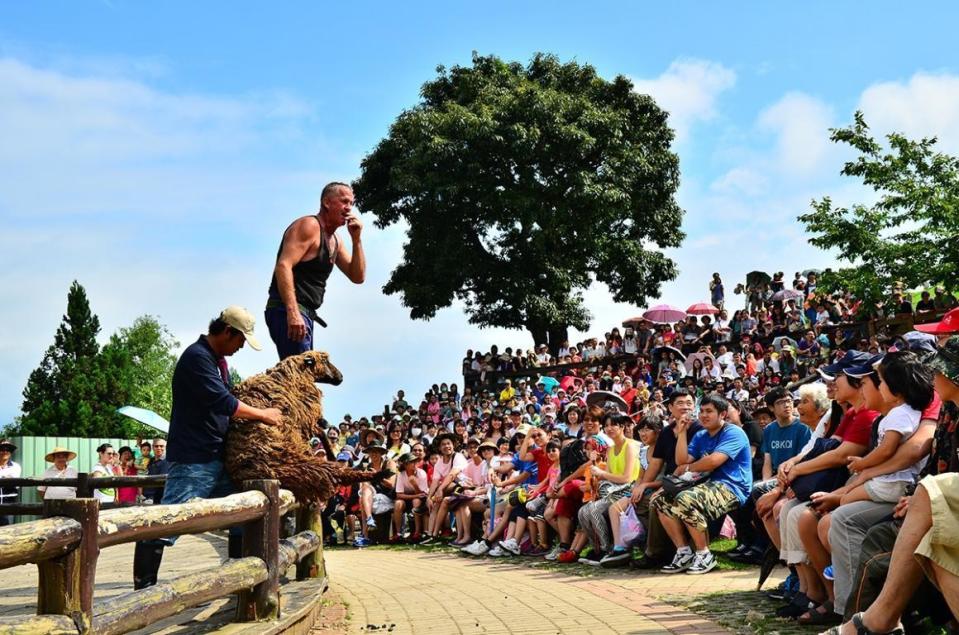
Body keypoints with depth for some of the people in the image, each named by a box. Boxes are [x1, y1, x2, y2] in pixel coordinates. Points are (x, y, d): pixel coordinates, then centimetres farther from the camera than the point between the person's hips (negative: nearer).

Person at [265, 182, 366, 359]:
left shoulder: (334, 240, 20)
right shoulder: (309, 225, -8)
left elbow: (358, 277, 17)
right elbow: (283, 266, -20)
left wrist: (356, 239, 5)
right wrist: (292, 313, -30)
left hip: (305, 314, 10)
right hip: (289, 311, -10)